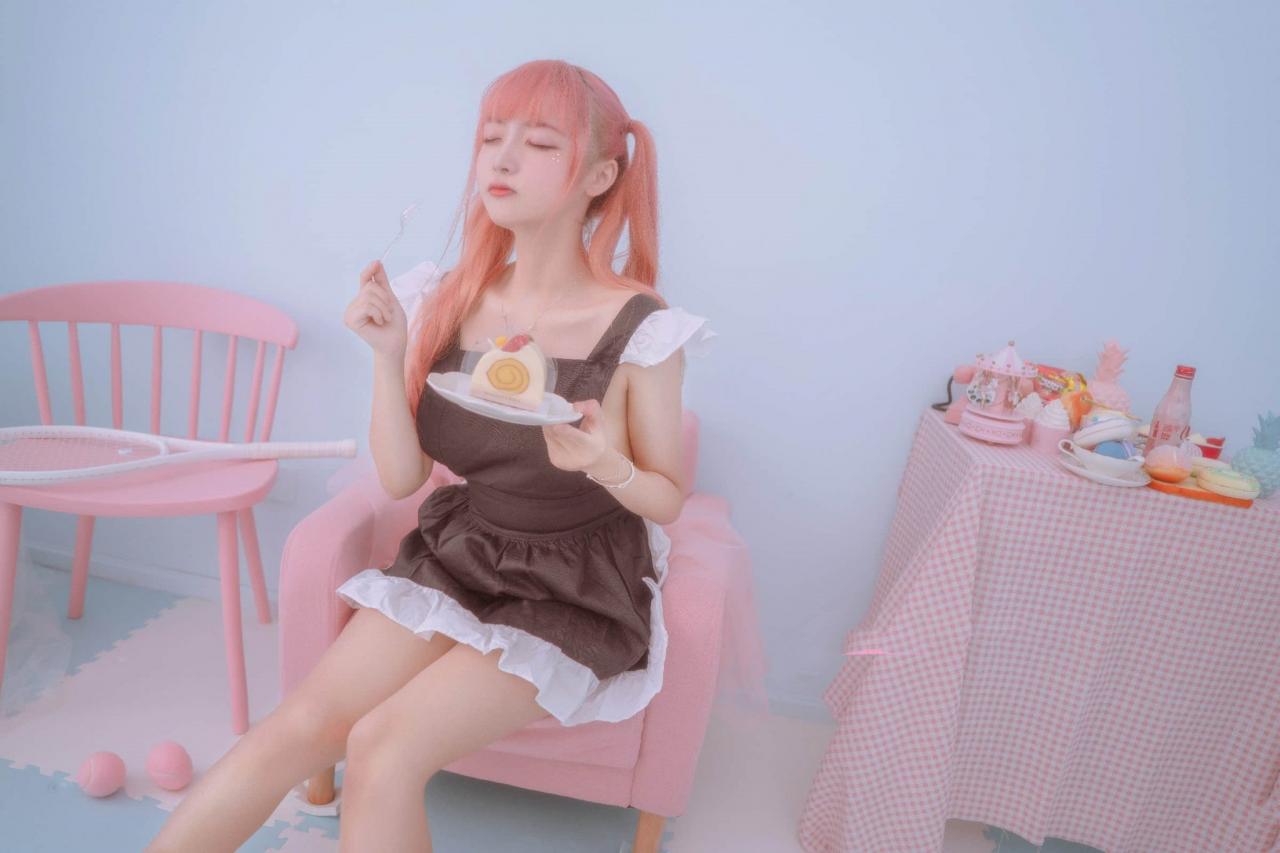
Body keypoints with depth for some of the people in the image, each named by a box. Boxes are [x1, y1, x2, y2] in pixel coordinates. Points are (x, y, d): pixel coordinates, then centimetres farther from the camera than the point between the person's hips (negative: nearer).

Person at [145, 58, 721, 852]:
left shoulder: (642, 332, -16)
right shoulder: (444, 300, -5)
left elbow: (669, 497, -5)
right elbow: (401, 478, -2)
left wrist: (607, 466, -27)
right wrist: (390, 358, -17)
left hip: (576, 588, -3)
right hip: (454, 554, 4)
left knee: (384, 748, -20)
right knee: (299, 726, -14)